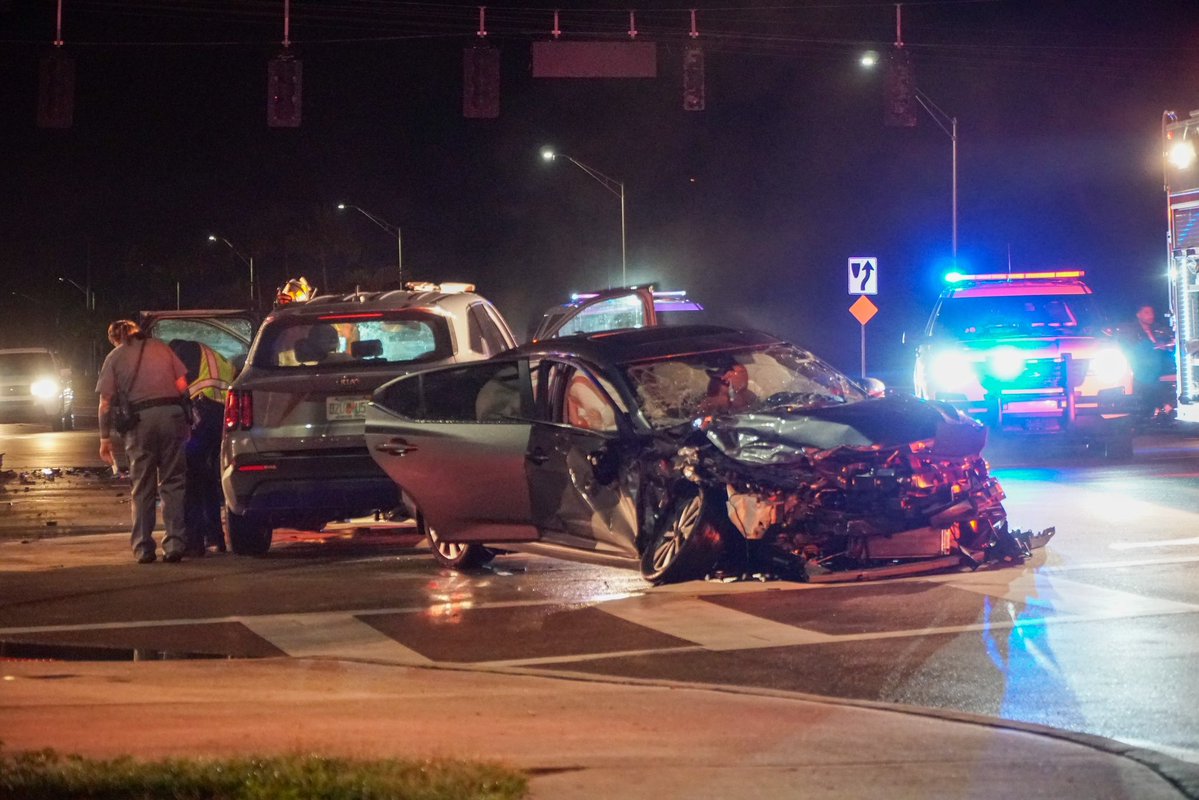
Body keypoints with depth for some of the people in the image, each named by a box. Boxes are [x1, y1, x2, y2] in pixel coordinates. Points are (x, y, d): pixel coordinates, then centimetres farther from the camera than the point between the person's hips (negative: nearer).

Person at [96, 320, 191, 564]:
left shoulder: (115, 357, 9)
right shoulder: (161, 348, 15)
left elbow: (105, 403, 4)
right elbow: (182, 385, 10)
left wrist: (105, 438, 9)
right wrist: (185, 421, 17)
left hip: (140, 418, -1)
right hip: (172, 413, 2)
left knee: (142, 488, 7)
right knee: (172, 484, 6)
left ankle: (143, 548, 4)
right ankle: (175, 544, -2)